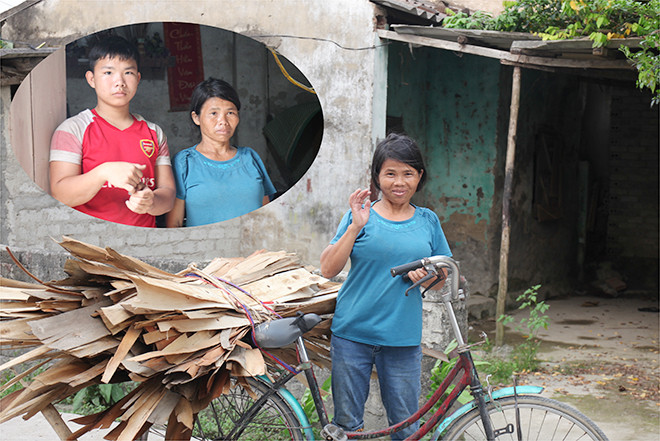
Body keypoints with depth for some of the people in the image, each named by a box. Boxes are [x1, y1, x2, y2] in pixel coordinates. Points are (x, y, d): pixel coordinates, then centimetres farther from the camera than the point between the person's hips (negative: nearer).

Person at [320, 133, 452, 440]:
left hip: (403, 339, 2)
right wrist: (355, 227, -15)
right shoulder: (361, 215, 1)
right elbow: (327, 269, -7)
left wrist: (427, 276, -7)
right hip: (352, 334, -1)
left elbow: (441, 280, 15)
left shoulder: (428, 221, 9)